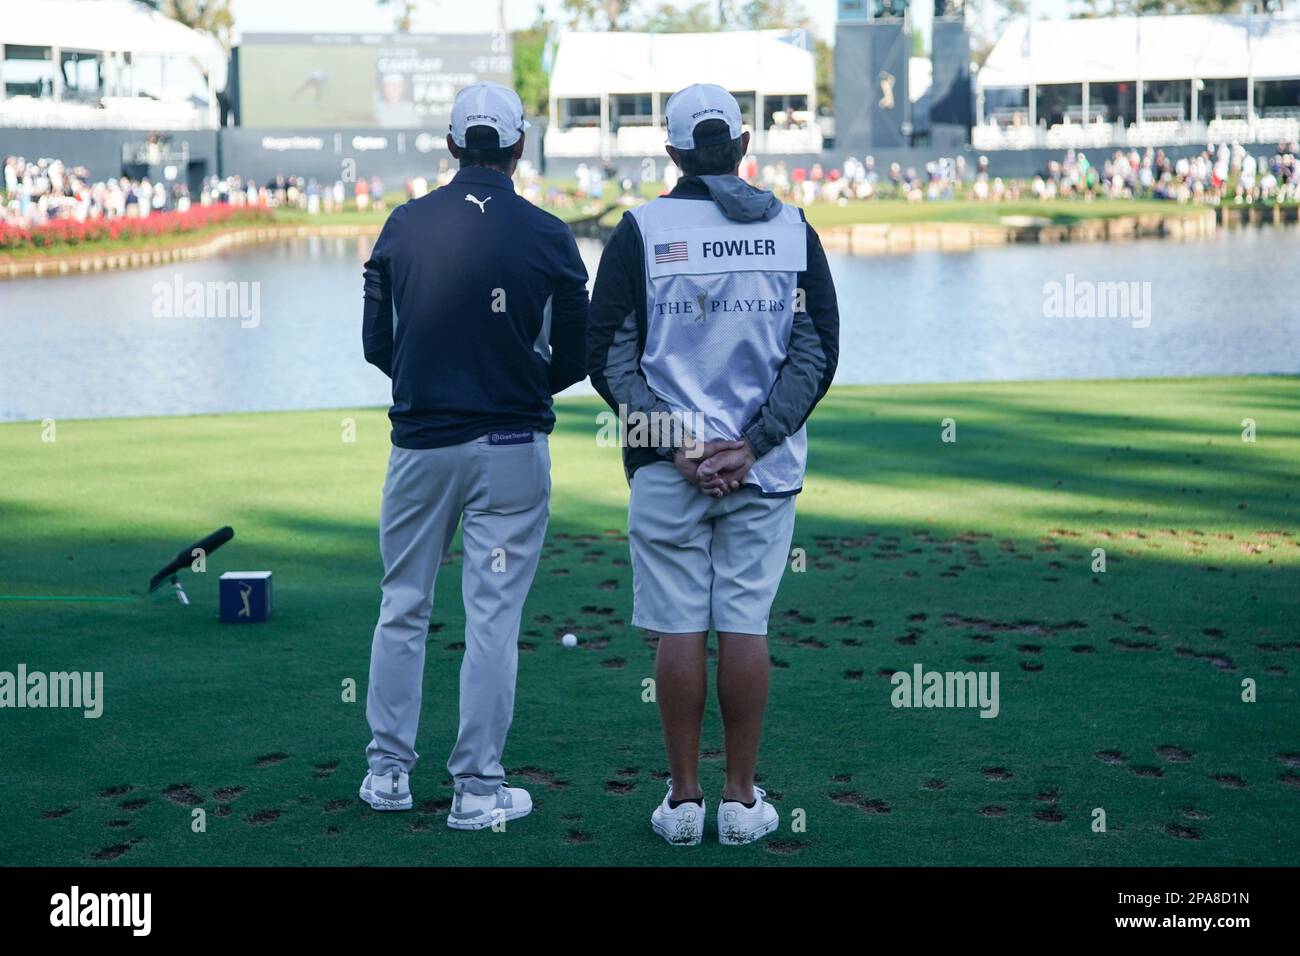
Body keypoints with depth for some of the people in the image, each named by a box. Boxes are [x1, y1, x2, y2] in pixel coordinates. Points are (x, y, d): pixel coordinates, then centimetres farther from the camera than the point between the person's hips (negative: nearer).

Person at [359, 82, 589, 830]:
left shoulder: (405, 225, -1)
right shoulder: (547, 235, -6)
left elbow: (377, 345, 5)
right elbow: (575, 356, -1)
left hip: (420, 443, 2)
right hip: (511, 448, -2)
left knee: (403, 607, 15)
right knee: (493, 618, 3)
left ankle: (389, 771, 20)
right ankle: (479, 789, 7)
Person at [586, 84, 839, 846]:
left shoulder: (642, 231, -1)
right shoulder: (793, 230, 3)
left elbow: (609, 356, -5)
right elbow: (817, 355, -1)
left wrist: (679, 443, -8)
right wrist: (749, 444, -7)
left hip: (665, 468, -1)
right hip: (765, 469, 1)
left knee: (679, 630, 4)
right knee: (746, 627, 6)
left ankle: (684, 798, 11)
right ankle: (742, 799, 12)